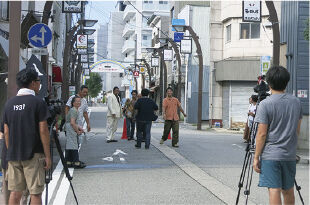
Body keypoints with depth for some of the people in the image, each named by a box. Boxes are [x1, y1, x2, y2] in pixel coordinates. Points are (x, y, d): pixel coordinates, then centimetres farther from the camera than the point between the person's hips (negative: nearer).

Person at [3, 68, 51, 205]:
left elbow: (6, 132, 9)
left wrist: (10, 152, 18)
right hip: (33, 155, -5)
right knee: (35, 193, 1)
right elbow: (43, 131, -11)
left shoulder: (9, 103, 7)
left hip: (13, 155, 5)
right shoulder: (38, 103, -9)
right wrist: (47, 156, -5)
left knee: (15, 192, 10)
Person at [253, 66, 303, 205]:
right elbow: (297, 130, 13)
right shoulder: (296, 102, 5)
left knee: (274, 190, -5)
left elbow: (262, 134, -13)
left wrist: (256, 157, -6)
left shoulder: (265, 104, -12)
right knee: (288, 190, 17)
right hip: (290, 155, 5)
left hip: (270, 155, -5)